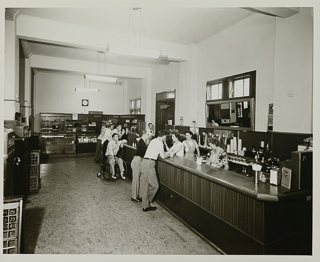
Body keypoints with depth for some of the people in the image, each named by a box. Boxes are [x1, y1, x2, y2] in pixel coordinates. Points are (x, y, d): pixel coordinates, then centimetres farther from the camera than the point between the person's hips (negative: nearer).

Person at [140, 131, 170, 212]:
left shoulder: (153, 140, 20)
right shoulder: (159, 142, -4)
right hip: (149, 163, -9)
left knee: (144, 185, 11)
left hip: (144, 162, 9)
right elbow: (163, 156, -5)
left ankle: (145, 206, 18)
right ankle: (147, 203, 9)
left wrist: (166, 153, 29)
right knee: (154, 185, 1)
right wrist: (169, 154, 14)